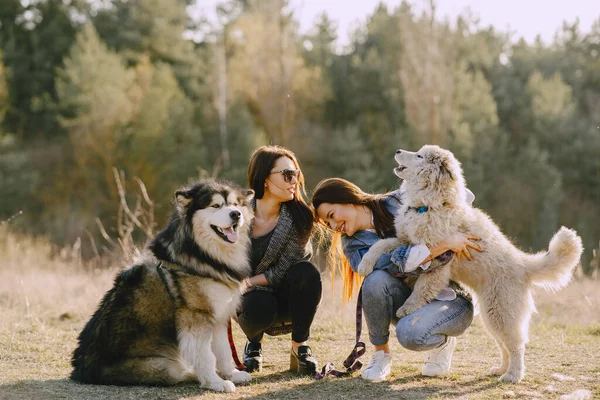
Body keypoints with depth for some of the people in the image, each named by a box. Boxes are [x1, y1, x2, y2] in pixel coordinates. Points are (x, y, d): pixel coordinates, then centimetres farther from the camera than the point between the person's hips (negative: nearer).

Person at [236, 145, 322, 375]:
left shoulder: (299, 217, -14)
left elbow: (284, 270, -16)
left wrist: (248, 282, -25)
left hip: (286, 298, 1)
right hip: (252, 296, 0)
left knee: (307, 273, -31)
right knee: (260, 306, -36)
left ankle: (299, 348, -13)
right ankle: (254, 343, 3)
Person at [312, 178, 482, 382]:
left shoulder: (398, 203, -9)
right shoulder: (353, 246, -4)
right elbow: (398, 264, -23)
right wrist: (443, 244, -32)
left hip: (450, 301, -3)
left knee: (409, 333, -34)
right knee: (376, 279, -29)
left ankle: (443, 341, 2)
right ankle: (381, 353, -6)